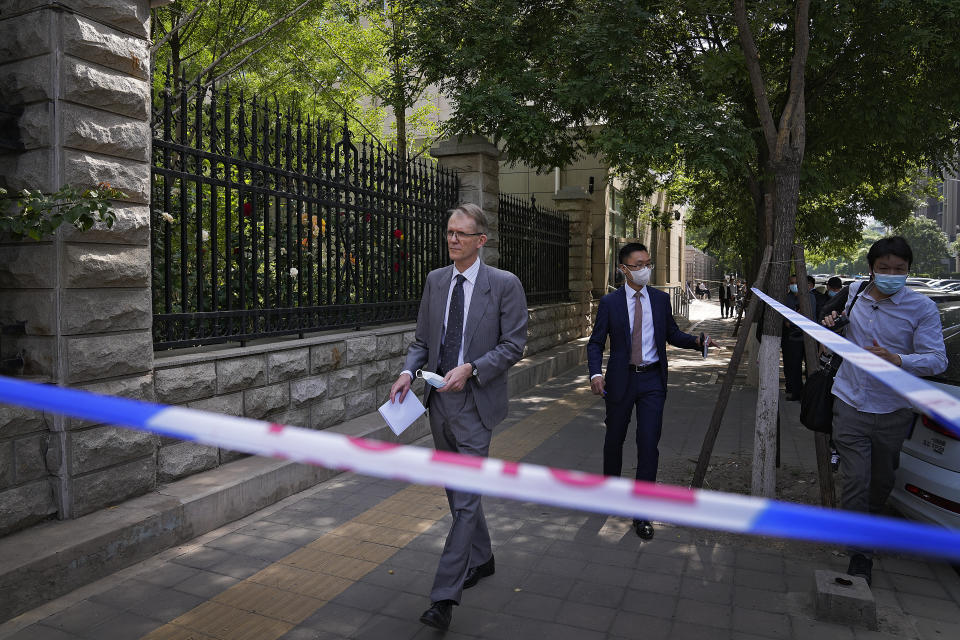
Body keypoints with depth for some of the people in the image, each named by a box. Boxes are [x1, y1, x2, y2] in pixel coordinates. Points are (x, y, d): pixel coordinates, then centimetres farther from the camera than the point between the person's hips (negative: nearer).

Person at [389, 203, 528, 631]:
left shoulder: (504, 284, -8)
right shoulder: (435, 280, 7)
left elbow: (513, 344, -9)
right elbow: (422, 339, 11)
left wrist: (471, 369, -21)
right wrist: (408, 371, -7)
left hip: (475, 403, -6)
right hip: (439, 402, 6)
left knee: (465, 498, -5)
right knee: (458, 492, 19)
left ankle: (445, 596, 4)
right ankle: (481, 560, 39)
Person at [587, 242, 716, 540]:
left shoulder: (661, 299, 4)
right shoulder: (609, 302, -3)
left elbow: (672, 334, 11)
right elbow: (596, 342, -4)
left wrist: (696, 340, -9)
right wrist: (595, 373, -20)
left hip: (652, 381, 1)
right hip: (621, 379, -1)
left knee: (649, 443, -4)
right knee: (614, 439, 14)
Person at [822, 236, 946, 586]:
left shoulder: (922, 307, -9)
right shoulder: (855, 292, 2)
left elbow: (937, 360, -15)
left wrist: (896, 359, -33)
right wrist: (833, 324, 1)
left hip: (893, 410, -1)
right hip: (850, 403, 1)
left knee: (882, 481, 17)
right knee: (855, 480, -5)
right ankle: (860, 556, 4)